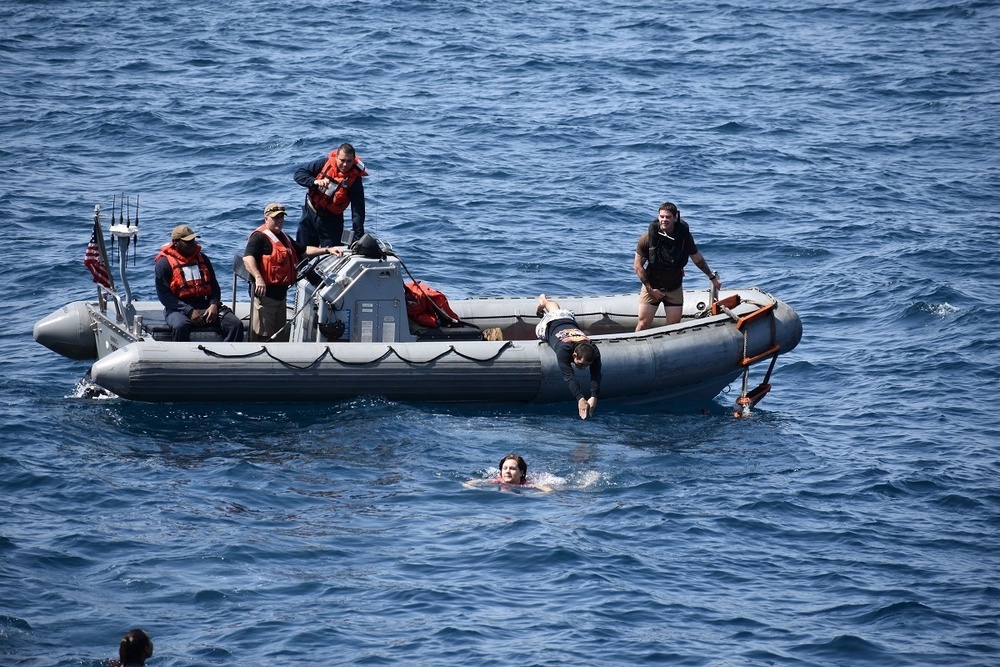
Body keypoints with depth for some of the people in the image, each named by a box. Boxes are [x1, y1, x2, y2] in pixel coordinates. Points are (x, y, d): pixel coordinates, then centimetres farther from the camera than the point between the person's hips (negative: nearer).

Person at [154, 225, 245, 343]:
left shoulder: (203, 259, 17)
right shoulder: (164, 263, 1)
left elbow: (214, 285, 17)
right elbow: (164, 295, -7)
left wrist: (214, 304, -6)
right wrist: (189, 311, -17)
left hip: (205, 305, 4)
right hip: (179, 308, -4)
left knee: (236, 324, -19)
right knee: (180, 326, -39)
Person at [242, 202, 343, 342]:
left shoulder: (284, 238, 22)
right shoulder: (259, 237, -10)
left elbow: (304, 250, 27)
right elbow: (247, 258, -25)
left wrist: (327, 250, 14)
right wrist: (258, 278, -39)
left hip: (280, 293, 10)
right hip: (265, 293, -10)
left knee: (280, 335, 16)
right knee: (263, 335, -13)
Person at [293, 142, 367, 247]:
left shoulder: (355, 178, -17)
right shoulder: (325, 163, -12)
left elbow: (358, 211, -19)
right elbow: (298, 174, -10)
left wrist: (358, 239, -26)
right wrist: (315, 182, -30)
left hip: (331, 221, -2)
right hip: (310, 213, 2)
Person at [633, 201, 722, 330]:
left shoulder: (684, 236, -11)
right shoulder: (648, 237, -17)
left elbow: (698, 259, 6)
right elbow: (638, 265, -8)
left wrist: (713, 277, 14)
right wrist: (650, 289, -10)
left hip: (674, 289, 2)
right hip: (652, 287, -2)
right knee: (643, 324, -3)